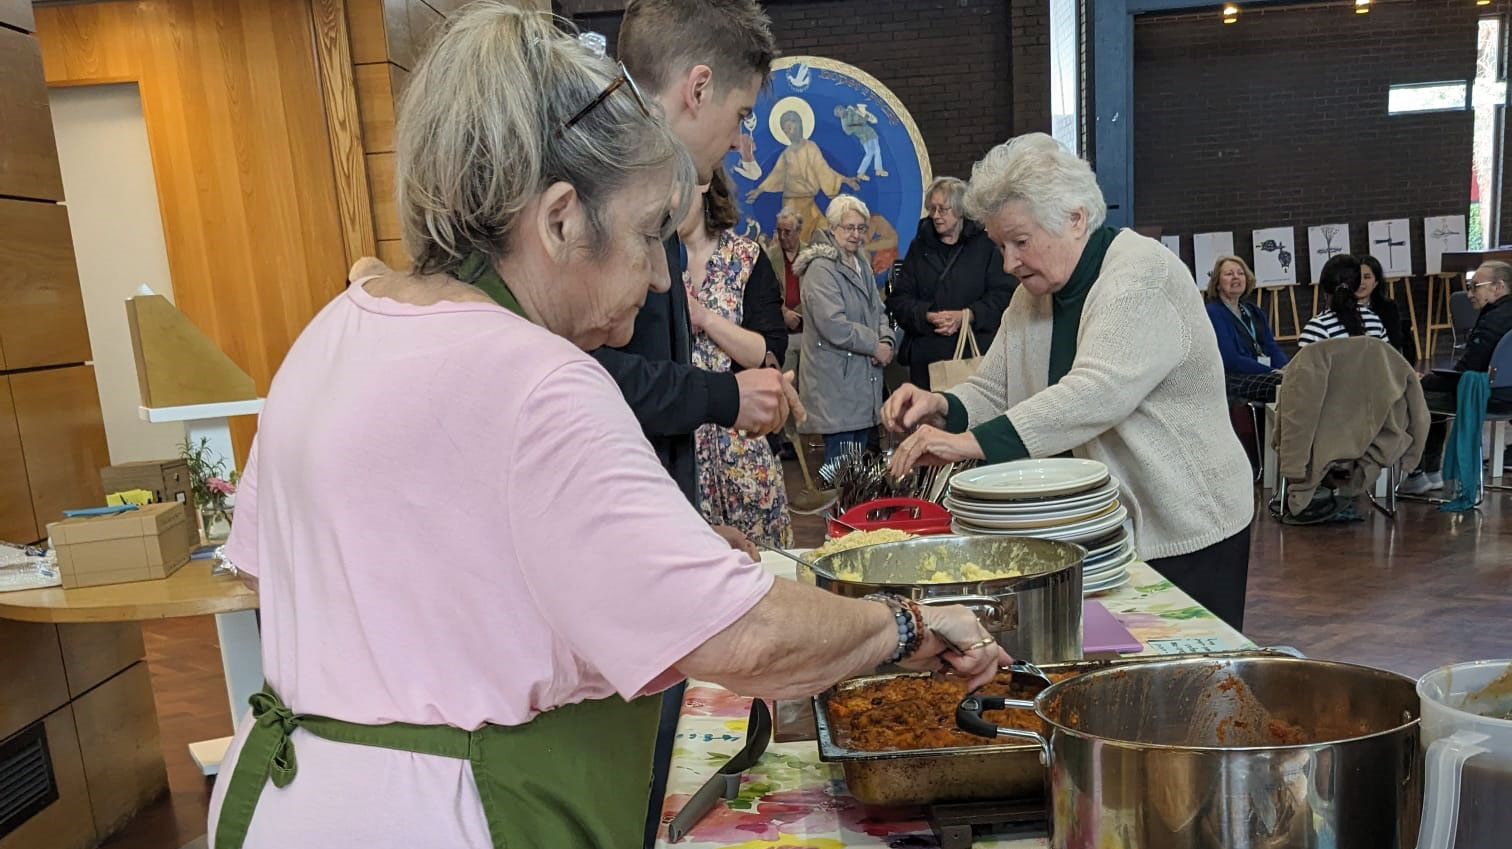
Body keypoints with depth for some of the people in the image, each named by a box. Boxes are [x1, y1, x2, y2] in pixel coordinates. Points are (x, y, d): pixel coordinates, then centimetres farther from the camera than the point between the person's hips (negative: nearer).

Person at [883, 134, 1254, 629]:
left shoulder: (1141, 274, -18)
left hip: (1186, 532, -7)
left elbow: (1098, 392, -32)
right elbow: (993, 392, 7)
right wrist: (942, 408, -16)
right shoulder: (1036, 293, 8)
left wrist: (974, 441, -39)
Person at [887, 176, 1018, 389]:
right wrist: (927, 316, -10)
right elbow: (898, 299, 8)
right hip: (926, 354, 3)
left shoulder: (985, 245, 4)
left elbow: (1005, 294, -1)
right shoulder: (920, 246, 12)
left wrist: (966, 315, -13)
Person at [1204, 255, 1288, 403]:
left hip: (1266, 373, 7)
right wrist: (1272, 372, -17)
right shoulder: (1213, 313, -2)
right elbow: (1231, 360, -11)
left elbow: (1273, 348, 17)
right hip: (1233, 379, -7)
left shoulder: (1254, 311, 23)